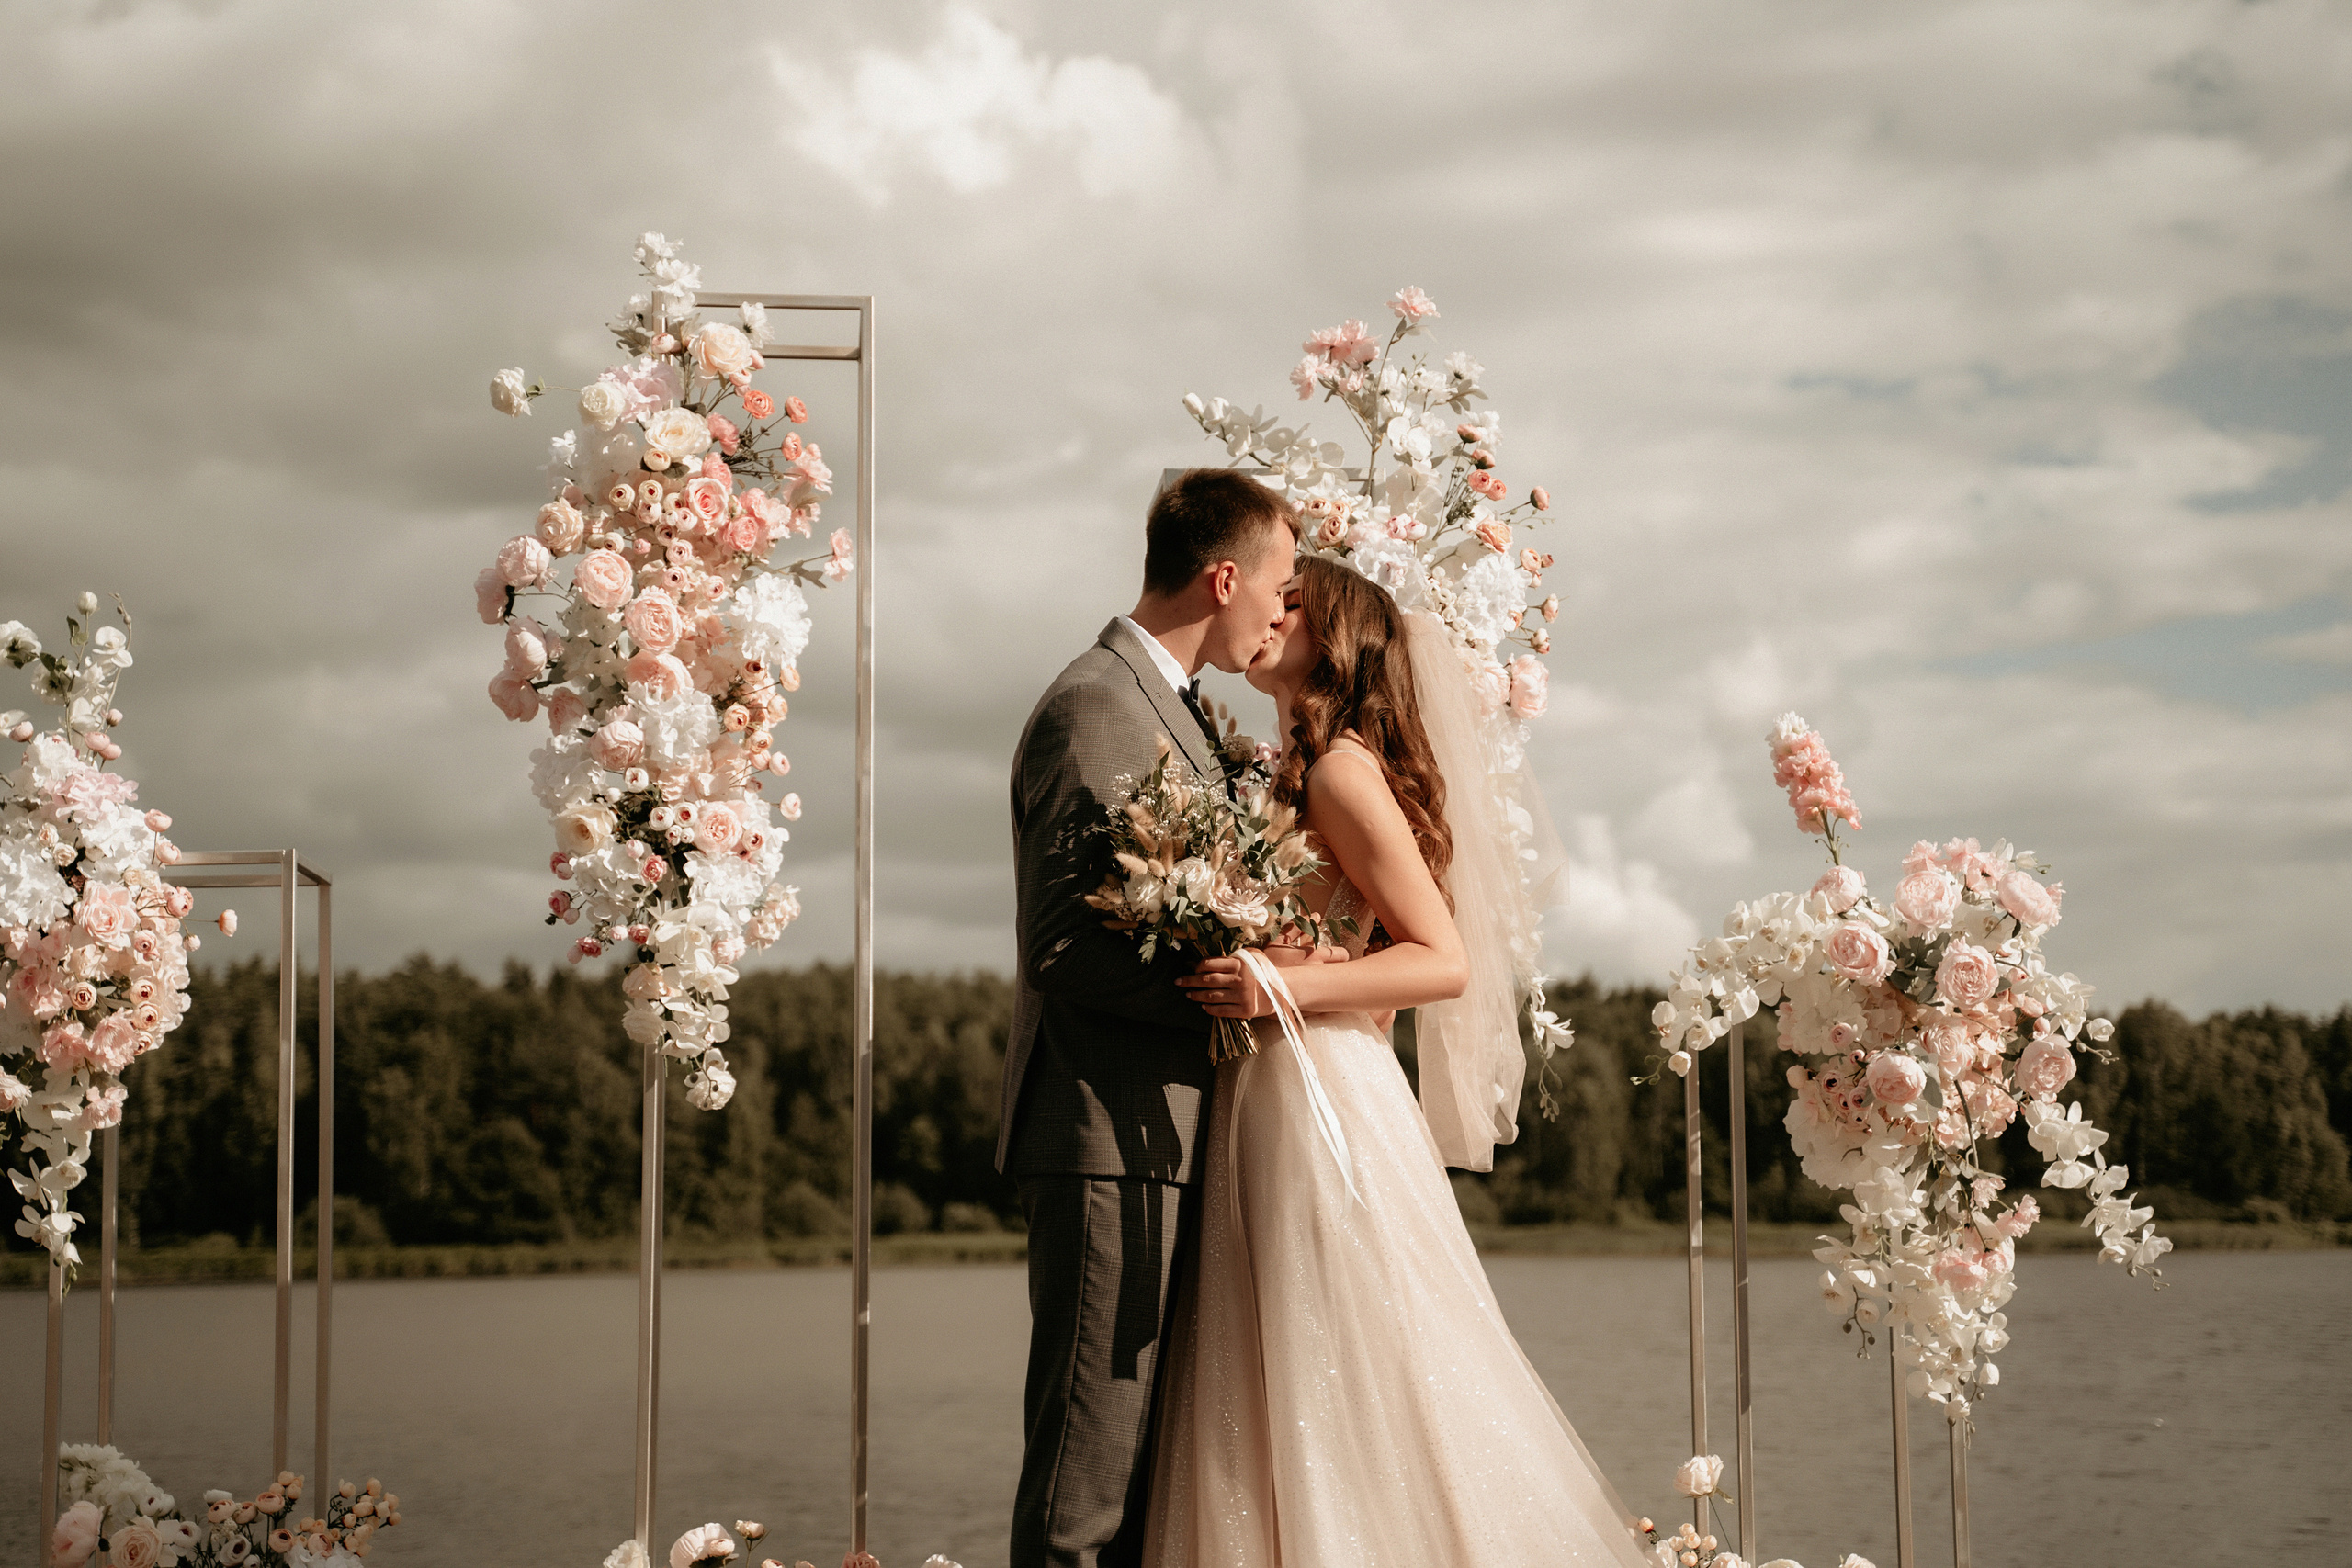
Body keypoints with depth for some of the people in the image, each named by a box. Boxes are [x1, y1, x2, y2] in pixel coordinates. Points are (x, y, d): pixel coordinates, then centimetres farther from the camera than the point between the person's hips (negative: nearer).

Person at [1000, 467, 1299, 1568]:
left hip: (1168, 1135, 10)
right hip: (1111, 1138, -10)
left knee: (1148, 1446, 13)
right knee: (1089, 1450, -6)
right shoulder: (1093, 708, -14)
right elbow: (1064, 946, -20)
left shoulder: (1170, 705, 18)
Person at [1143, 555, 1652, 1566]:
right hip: (1273, 1100, 9)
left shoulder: (1343, 770, -9)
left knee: (1340, 1401, -6)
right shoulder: (1298, 773, 17)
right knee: (1278, 1419, 9)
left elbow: (1446, 960, -15)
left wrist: (1278, 990, -23)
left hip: (1320, 1102, -9)